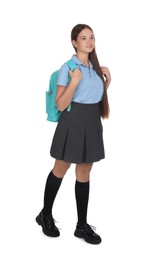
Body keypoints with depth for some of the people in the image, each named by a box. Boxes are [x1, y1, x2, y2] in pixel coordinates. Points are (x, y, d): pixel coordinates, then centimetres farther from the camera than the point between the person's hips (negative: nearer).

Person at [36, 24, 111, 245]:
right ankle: (46, 215, 29)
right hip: (73, 123, -6)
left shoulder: (95, 67, 10)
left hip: (92, 124, 6)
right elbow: (60, 105, -16)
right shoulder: (68, 67, -10)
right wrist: (75, 81, -25)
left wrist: (107, 81, 5)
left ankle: (82, 225, 18)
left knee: (84, 174, 10)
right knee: (60, 170, 8)